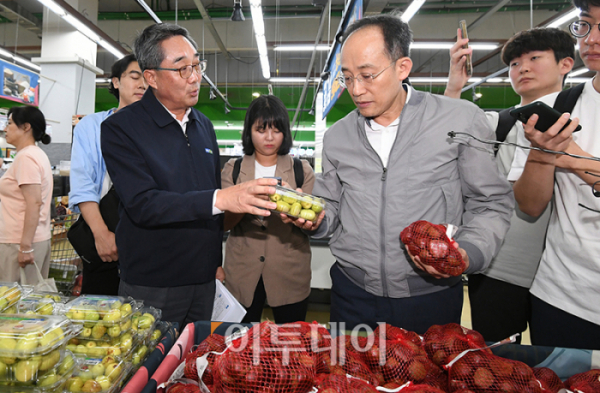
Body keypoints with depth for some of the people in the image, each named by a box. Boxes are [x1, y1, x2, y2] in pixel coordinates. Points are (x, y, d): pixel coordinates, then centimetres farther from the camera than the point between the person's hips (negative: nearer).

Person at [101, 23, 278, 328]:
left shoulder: (204, 126, 8)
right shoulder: (120, 128, -10)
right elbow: (142, 205, -22)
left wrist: (216, 261, 12)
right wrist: (220, 199, -33)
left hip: (203, 281, 5)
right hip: (150, 287, -5)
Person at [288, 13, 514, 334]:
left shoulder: (461, 121, -7)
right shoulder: (337, 136, 3)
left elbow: (491, 204, -1)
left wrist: (467, 253, -18)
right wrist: (315, 218, -11)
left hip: (431, 296, -2)